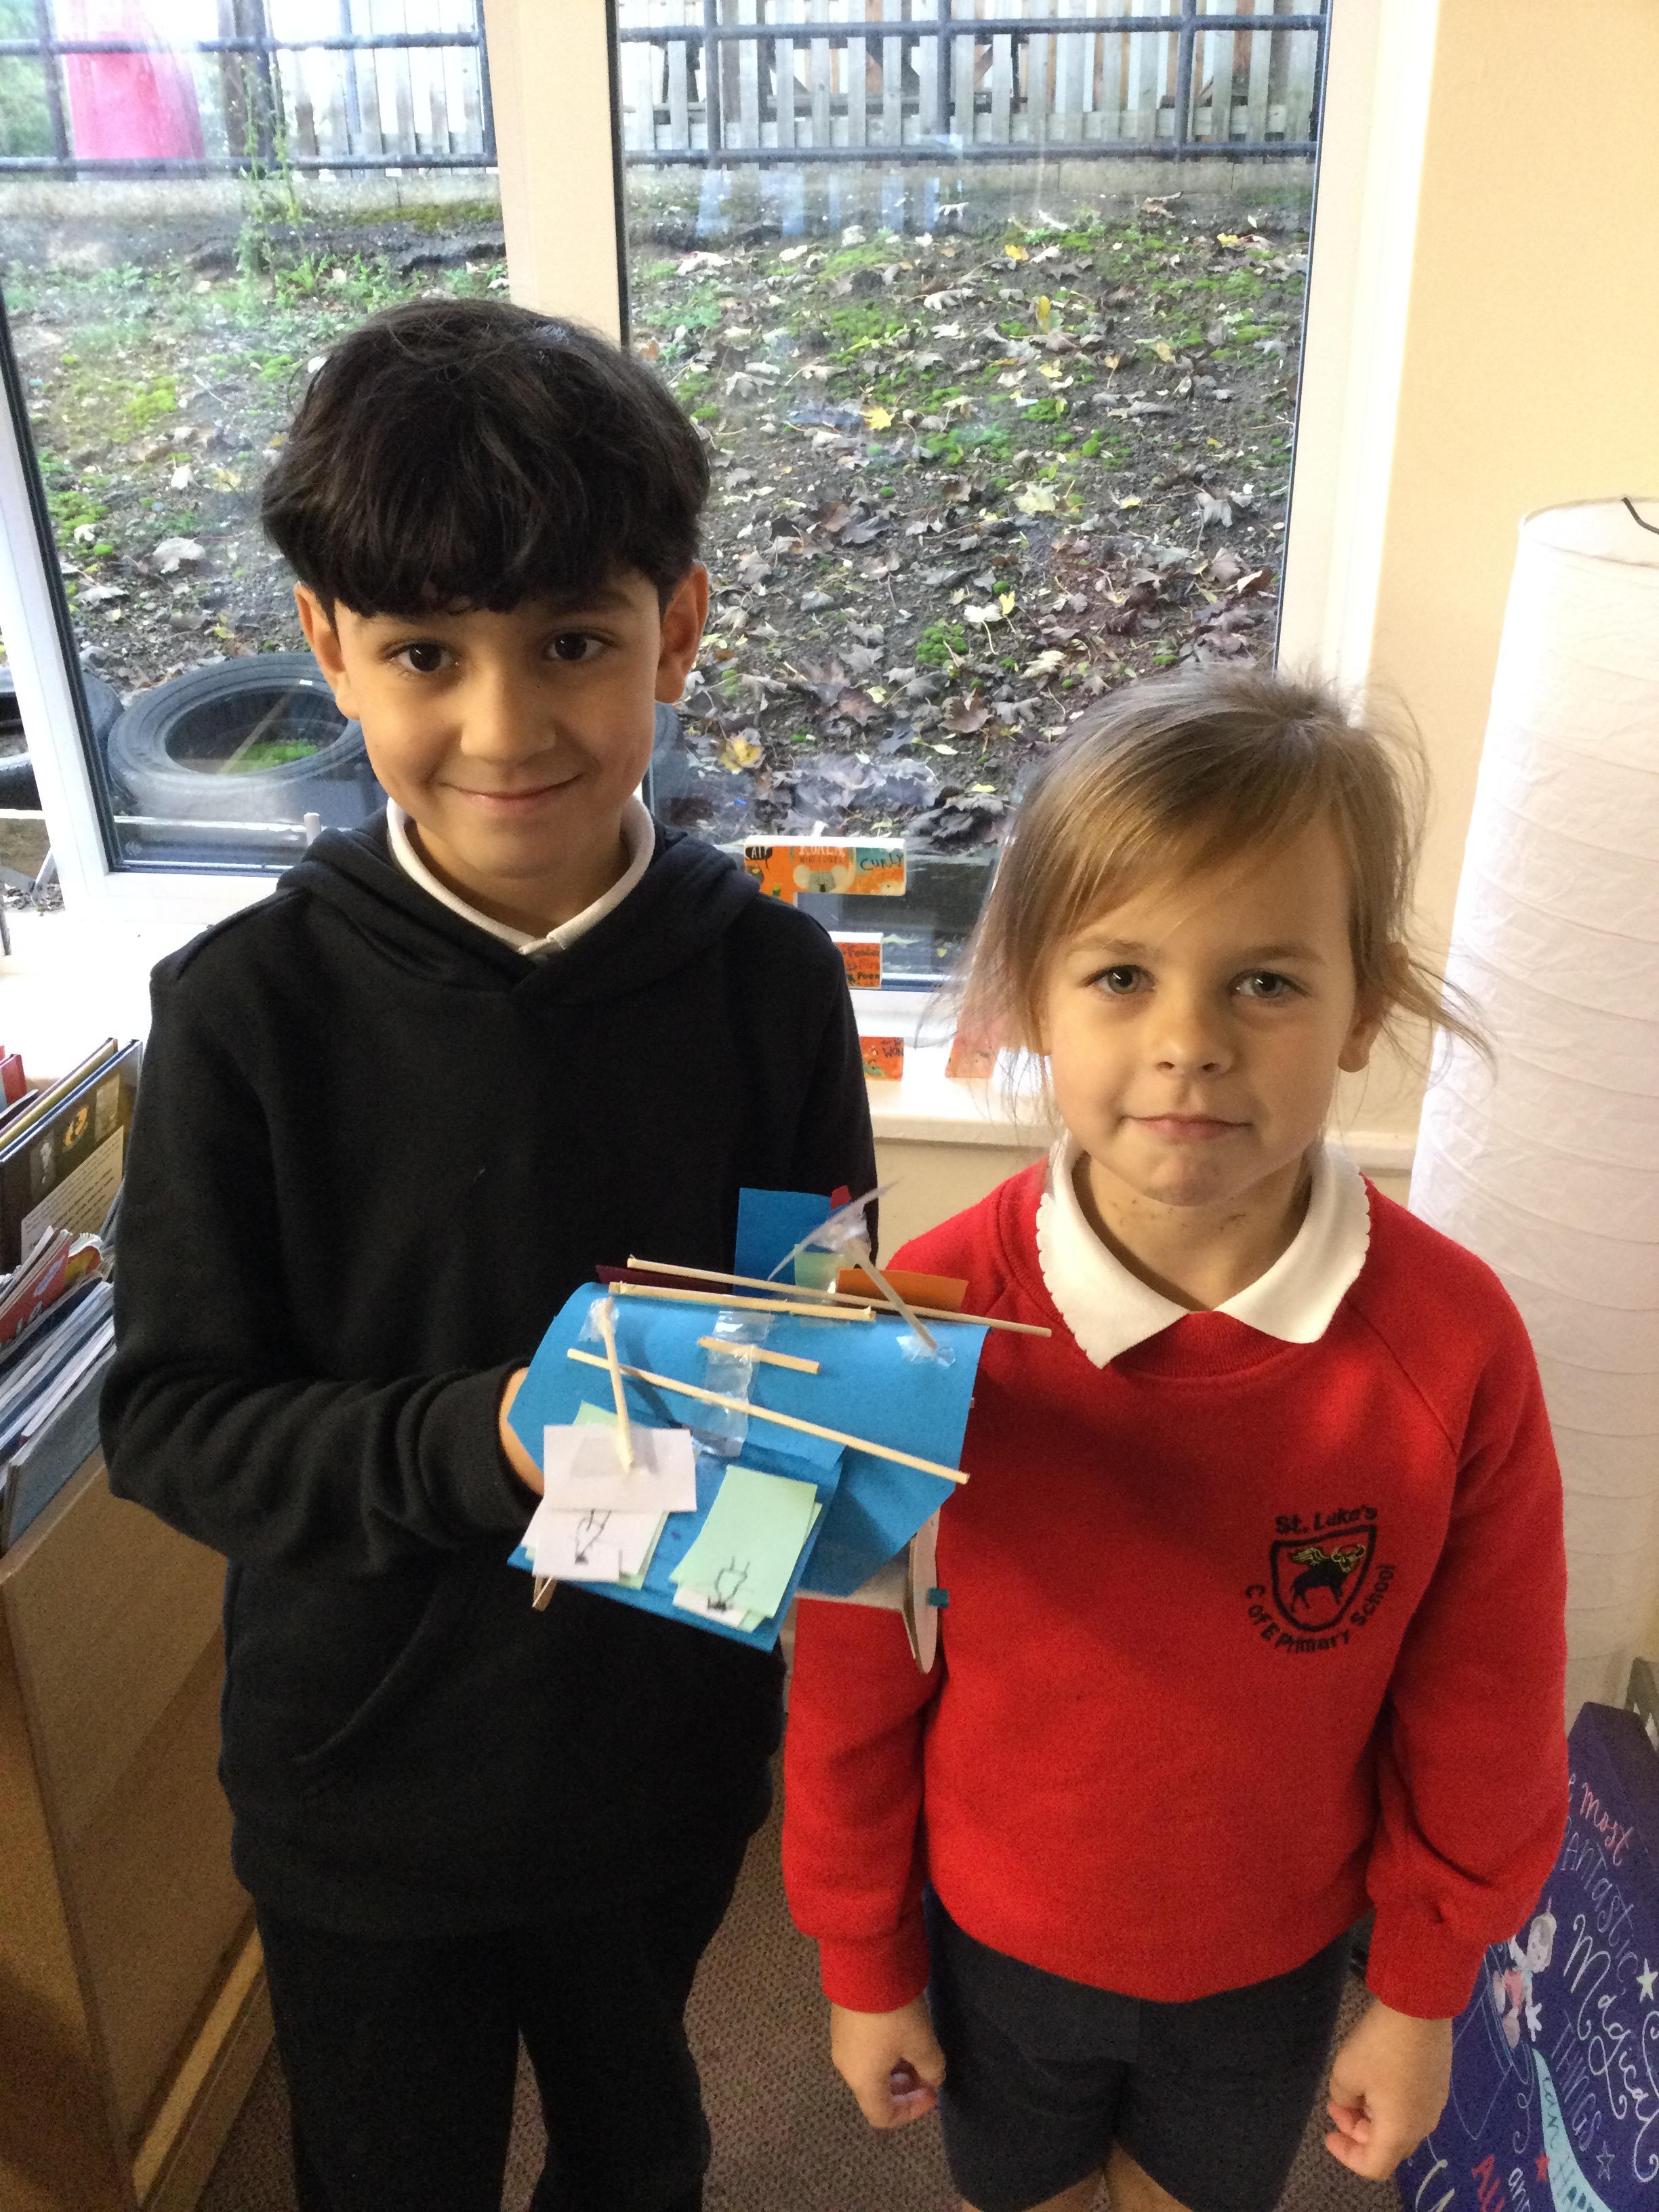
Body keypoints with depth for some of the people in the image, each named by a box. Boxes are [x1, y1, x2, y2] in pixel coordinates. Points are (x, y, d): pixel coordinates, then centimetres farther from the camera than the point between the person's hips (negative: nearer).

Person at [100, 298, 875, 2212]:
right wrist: (472, 1445, -29)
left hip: (664, 1746, 2)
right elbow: (172, 1419, -15)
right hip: (360, 1778, -1)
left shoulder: (767, 978, -15)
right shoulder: (249, 1008, -19)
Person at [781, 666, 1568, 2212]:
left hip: (1273, 1964, 1)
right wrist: (865, 1965, -1)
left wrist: (1423, 1990, 2)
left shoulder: (1453, 1342, -24)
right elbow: (853, 1688, -12)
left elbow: (1481, 1717, -9)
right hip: (998, 1948, 0)